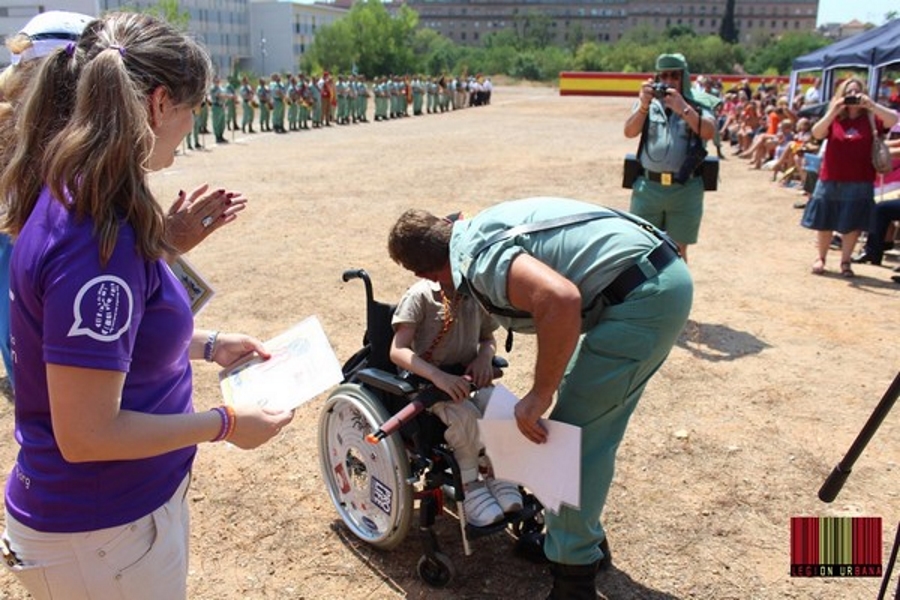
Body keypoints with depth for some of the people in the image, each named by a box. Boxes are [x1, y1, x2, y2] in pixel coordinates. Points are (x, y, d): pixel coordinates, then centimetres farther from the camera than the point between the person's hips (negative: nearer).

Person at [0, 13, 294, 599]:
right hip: (99, 533, -9)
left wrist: (208, 344, 10)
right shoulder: (97, 240, -30)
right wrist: (227, 423, -17)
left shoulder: (74, 203, -1)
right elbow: (86, 434, -27)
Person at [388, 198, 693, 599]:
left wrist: (540, 394, -21)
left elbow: (561, 299, -31)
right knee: (592, 427, 18)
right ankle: (582, 539, 34)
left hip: (645, 296, -10)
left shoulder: (476, 255, -16)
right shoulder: (480, 228, 13)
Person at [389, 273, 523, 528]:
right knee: (466, 415, -33)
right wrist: (439, 376, -34)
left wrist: (485, 356, -8)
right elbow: (397, 351, -20)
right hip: (427, 383, -4)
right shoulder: (421, 295, -14)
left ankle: (497, 474, -4)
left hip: (467, 379, 5)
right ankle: (468, 486, -10)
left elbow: (488, 338, 18)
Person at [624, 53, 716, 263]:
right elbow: (629, 132, -6)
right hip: (648, 187, 1)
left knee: (678, 250, 7)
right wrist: (644, 105, -22)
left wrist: (682, 108, -23)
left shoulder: (697, 107, 6)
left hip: (685, 190, -1)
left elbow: (709, 132, -13)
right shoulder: (647, 105, 9)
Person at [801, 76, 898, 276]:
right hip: (831, 180, 1)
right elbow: (816, 134, -15)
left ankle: (845, 262, 18)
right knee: (824, 222, 10)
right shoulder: (834, 118, 2)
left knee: (852, 224, 5)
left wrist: (871, 105, -26)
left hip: (860, 183, -1)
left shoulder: (870, 118, -1)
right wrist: (833, 111, -24)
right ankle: (821, 258, 26)